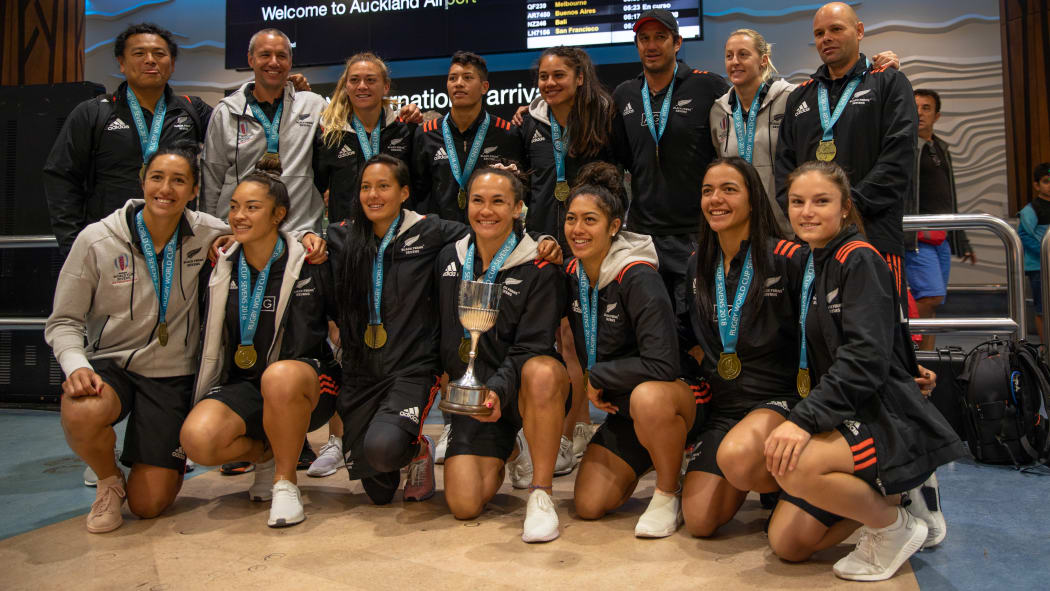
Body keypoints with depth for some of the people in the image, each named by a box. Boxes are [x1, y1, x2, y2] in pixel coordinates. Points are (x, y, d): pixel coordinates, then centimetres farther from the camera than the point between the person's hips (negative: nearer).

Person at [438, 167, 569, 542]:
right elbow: (444, 336, 16)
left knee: (542, 372, -40)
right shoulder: (449, 259, 7)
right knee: (464, 505, -12)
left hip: (520, 393, -3)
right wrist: (464, 387, 6)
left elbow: (532, 347, -16)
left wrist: (498, 389, -31)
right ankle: (503, 454, 23)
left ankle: (541, 491, -21)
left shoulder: (539, 269, -8)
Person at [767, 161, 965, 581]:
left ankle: (896, 527, -6)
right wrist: (804, 417, 2)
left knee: (794, 466, -35)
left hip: (891, 420, -8)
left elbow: (866, 358, -25)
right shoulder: (814, 265, 12)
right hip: (846, 420, 8)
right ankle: (890, 493, 20)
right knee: (786, 545, 1)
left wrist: (804, 419, -32)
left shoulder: (859, 259, -13)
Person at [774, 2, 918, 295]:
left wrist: (851, 204, -13)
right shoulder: (800, 96, 22)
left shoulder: (889, 82, 9)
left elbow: (898, 156, -4)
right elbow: (784, 161, 17)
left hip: (874, 233, -4)